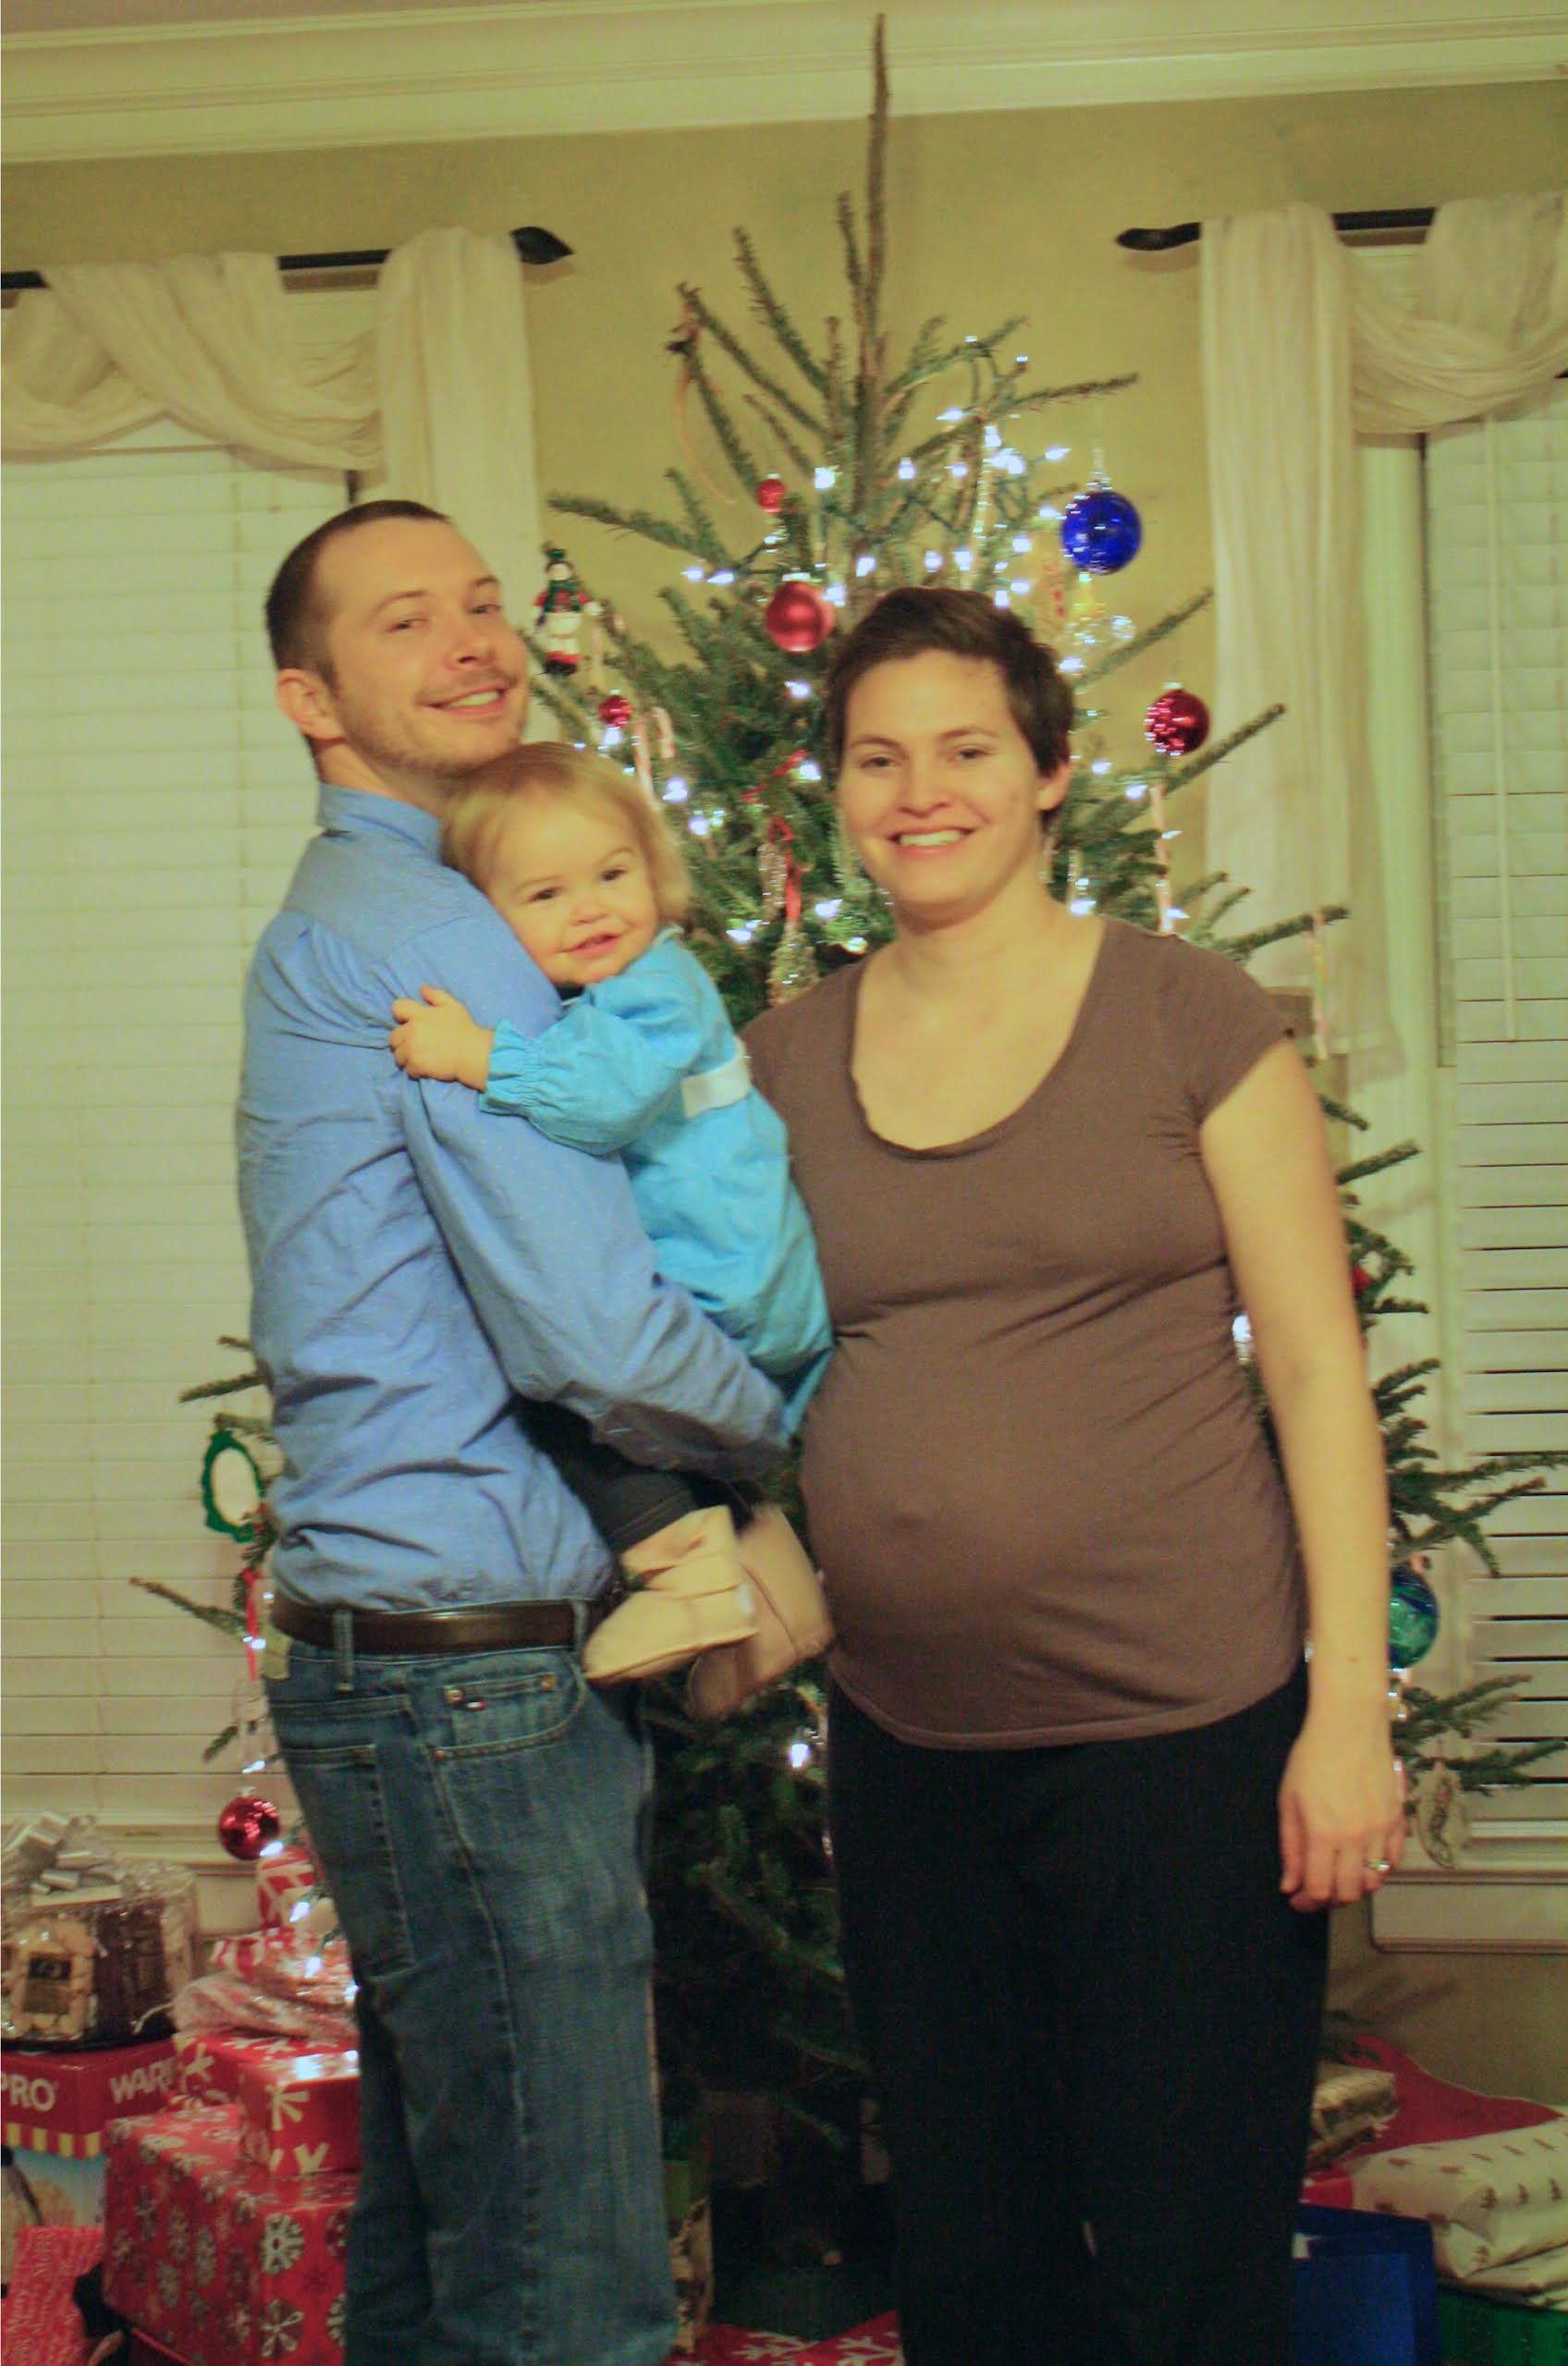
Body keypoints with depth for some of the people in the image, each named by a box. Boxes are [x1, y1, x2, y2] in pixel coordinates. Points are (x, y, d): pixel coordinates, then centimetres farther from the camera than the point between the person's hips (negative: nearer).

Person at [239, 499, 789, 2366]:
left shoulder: (333, 923, 20)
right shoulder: (417, 928, -12)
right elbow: (590, 1332, -19)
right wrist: (796, 1432, 0)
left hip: (396, 1665, 11)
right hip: (471, 1668, -11)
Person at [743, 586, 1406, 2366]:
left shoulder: (1186, 1018, -2)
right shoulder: (782, 1062, 9)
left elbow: (1317, 1365, -4)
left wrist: (1351, 1706, -9)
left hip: (1183, 1731, -4)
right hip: (904, 1739, 4)